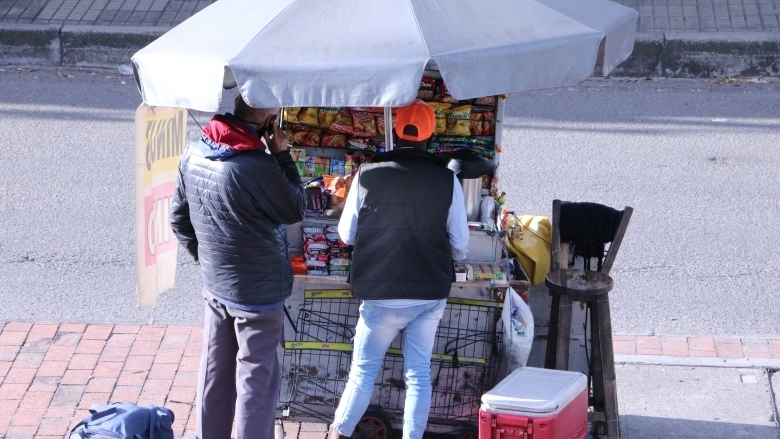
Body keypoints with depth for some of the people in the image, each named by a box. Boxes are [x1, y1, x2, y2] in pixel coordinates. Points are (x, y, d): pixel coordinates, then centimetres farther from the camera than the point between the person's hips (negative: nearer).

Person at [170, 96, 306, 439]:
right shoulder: (259, 167, -27)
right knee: (257, 380, 6)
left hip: (214, 285, 7)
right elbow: (294, 211, -10)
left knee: (215, 372, 18)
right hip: (258, 292, -7)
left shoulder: (193, 155, -4)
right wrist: (281, 155, -9)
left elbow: (179, 219, 7)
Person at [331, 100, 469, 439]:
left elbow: (346, 234, 2)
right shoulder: (447, 180, -6)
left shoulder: (368, 175, -7)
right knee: (419, 372, 10)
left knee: (363, 369, 11)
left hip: (382, 294, -1)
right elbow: (460, 246, -1)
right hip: (431, 293, 1)